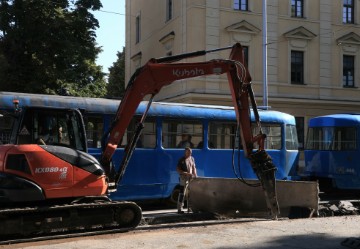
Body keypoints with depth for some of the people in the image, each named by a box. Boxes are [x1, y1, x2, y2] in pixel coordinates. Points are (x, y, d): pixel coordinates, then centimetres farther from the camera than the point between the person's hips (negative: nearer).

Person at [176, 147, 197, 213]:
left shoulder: (192, 159, 10)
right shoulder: (181, 160, -8)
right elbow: (178, 170, -10)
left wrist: (195, 175, 4)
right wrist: (186, 173, -20)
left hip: (190, 178, 6)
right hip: (184, 178, -6)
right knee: (182, 193, -7)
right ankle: (179, 209, -6)